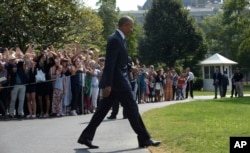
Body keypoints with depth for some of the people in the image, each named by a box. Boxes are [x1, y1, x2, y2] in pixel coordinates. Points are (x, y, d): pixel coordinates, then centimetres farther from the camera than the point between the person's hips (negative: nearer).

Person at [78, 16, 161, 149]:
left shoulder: (118, 39, 16)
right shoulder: (115, 40, -16)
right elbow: (110, 63, -22)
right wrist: (108, 84, -25)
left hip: (116, 81, 10)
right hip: (117, 82, -10)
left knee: (102, 110, 8)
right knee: (132, 109, -2)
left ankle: (86, 137, 9)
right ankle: (144, 139, 5)